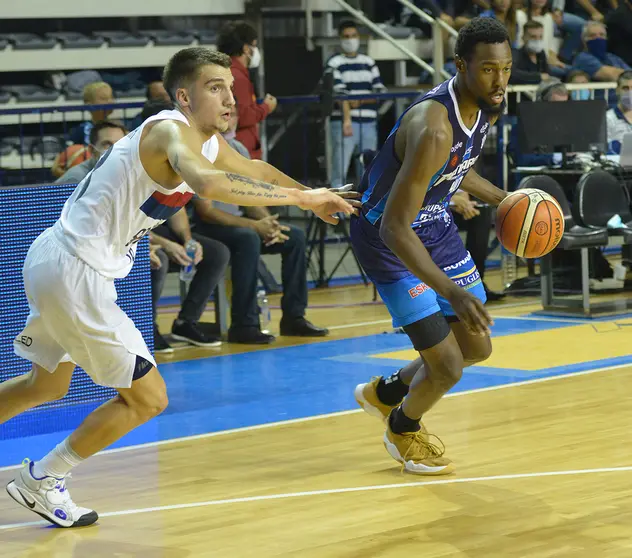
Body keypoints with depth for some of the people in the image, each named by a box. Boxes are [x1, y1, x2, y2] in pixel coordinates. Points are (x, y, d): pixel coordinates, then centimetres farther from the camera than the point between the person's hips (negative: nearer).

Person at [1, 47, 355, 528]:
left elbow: (255, 172, 28)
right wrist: (299, 197, -38)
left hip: (55, 263, 10)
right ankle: (40, 480, 10)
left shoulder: (208, 140, 9)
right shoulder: (172, 131, -21)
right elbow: (207, 183, -43)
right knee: (148, 398, -1)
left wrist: (314, 196, 19)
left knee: (48, 385, 27)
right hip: (74, 272, -10)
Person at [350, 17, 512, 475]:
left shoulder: (489, 105, -7)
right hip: (390, 238, -8)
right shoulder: (433, 128, -36)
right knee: (447, 366, -7)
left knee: (477, 348, 14)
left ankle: (386, 392, 39)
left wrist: (503, 200, 8)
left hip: (435, 225, 8)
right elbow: (394, 228, -37)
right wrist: (451, 291, -44)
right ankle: (403, 430, 26)